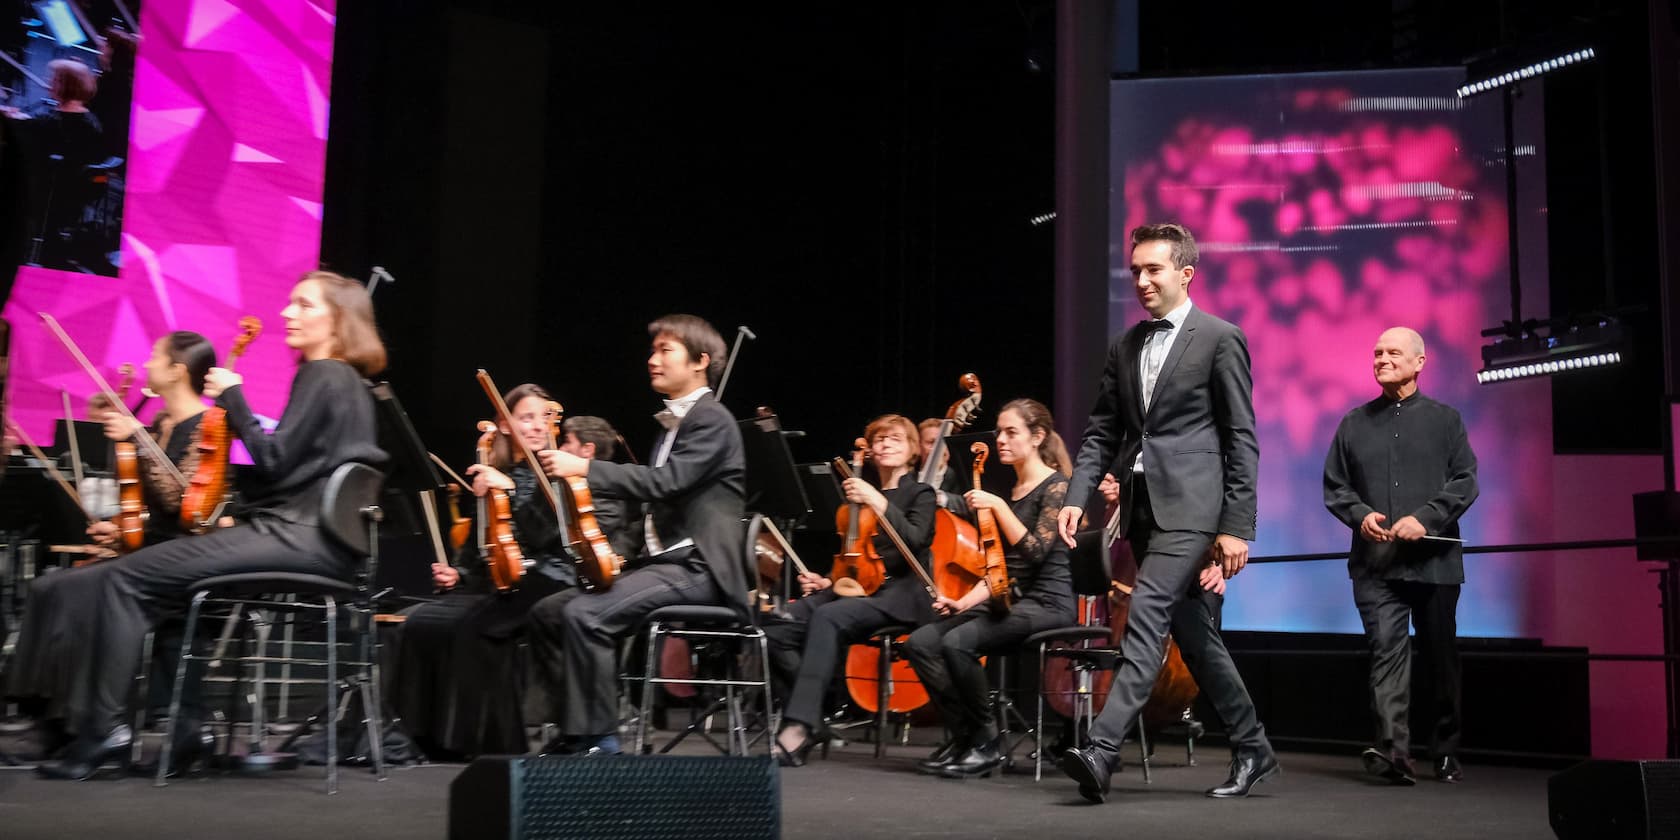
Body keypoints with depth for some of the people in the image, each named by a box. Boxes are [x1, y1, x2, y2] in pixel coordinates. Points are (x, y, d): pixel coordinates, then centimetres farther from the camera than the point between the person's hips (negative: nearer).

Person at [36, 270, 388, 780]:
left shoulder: (323, 377, -8)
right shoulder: (345, 381, 20)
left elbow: (273, 461, -15)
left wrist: (232, 398, -6)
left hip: (299, 537, -10)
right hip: (311, 538, 10)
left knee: (128, 578, -8)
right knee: (159, 587, 20)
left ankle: (101, 729, -5)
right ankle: (180, 724, 14)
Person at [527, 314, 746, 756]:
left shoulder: (712, 420, -8)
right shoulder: (670, 424, 22)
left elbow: (667, 481, -23)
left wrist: (584, 468, -24)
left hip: (696, 567, -10)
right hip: (662, 561, 10)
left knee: (586, 616, -27)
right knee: (548, 611, 2)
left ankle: (598, 738, -18)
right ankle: (575, 724, 6)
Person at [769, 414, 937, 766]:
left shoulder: (920, 494, 9)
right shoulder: (860, 493, 25)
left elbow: (915, 541, -12)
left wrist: (880, 503, -22)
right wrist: (828, 581, 10)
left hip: (898, 594, -6)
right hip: (853, 586, 6)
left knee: (827, 617, -38)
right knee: (774, 628, -21)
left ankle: (799, 726, -43)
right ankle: (812, 715, -15)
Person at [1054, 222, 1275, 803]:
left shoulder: (1220, 339, -3)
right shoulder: (1124, 346, 14)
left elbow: (1242, 440, -6)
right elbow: (1102, 432, 14)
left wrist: (1237, 526, -11)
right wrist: (1076, 496, -1)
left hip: (1189, 505, -7)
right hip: (1142, 506, 7)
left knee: (1146, 619, -18)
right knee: (1194, 634, 12)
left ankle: (1102, 751, -22)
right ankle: (1252, 749, 25)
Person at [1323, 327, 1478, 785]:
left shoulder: (1445, 419, 7)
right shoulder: (1354, 423, 13)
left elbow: (1465, 482, 0)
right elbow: (1334, 486, 13)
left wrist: (1425, 518, -14)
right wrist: (1360, 514, -7)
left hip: (1434, 559, 0)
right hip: (1374, 562, 1)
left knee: (1441, 656, 8)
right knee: (1387, 649, -12)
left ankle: (1446, 752, 21)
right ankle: (1393, 750, -20)